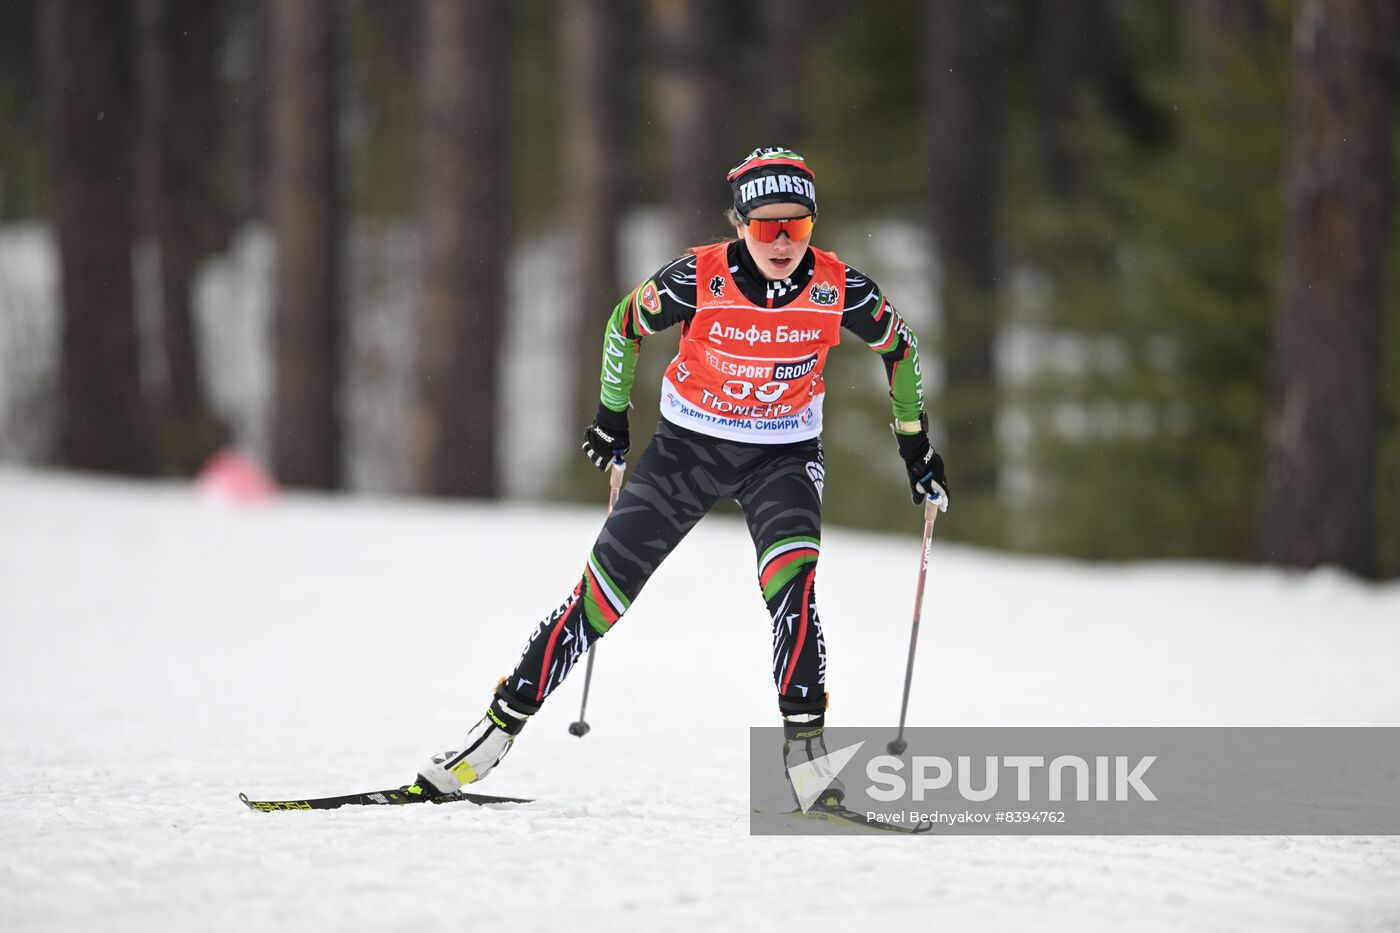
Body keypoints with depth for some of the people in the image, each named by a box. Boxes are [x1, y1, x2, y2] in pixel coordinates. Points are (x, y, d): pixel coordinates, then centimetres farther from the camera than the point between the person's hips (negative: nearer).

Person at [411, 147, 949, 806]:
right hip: (688, 446, 0)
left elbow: (900, 347, 3)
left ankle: (804, 745, -25)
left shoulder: (838, 290, -19)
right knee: (602, 592, -3)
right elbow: (625, 325, -1)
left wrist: (915, 446, 7)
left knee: (793, 580, -28)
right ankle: (503, 724, 9)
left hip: (782, 455, 0)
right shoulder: (697, 281, -22)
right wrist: (611, 417, 9)